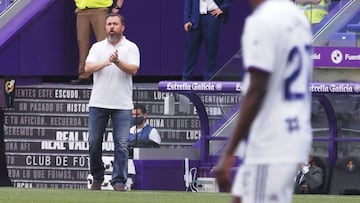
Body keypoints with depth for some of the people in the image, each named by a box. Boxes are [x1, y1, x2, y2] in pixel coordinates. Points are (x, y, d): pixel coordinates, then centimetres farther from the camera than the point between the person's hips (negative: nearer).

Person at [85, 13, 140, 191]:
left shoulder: (131, 48, 4)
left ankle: (119, 181, -2)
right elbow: (88, 68, -4)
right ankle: (97, 178, 19)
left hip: (122, 104, -2)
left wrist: (117, 61, -26)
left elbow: (133, 69, -10)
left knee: (121, 144, -7)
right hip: (98, 103, 2)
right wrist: (106, 62, -20)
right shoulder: (97, 47, 10)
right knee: (94, 142, 4)